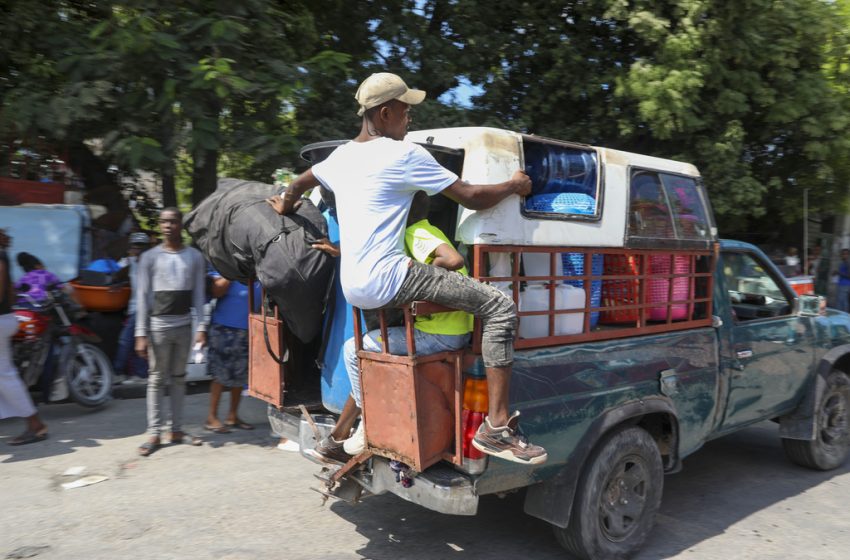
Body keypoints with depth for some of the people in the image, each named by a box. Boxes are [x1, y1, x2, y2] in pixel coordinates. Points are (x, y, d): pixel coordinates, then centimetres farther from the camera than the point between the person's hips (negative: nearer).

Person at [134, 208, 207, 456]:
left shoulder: (195, 256, 4)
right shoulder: (150, 257, -1)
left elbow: (199, 294, 4)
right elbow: (142, 296, -3)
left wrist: (201, 327, -3)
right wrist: (141, 333, -9)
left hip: (184, 326, 2)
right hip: (159, 326, -2)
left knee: (179, 378, 10)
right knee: (156, 379, 1)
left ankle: (177, 430, 17)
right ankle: (154, 434, 7)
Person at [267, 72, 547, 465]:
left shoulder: (341, 156, 17)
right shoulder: (404, 155, -6)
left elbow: (298, 184, 37)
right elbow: (471, 198, -3)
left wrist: (285, 205, 60)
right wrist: (513, 185, 16)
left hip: (351, 288, 9)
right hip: (385, 279, -9)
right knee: (500, 306, -8)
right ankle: (496, 426, -11)